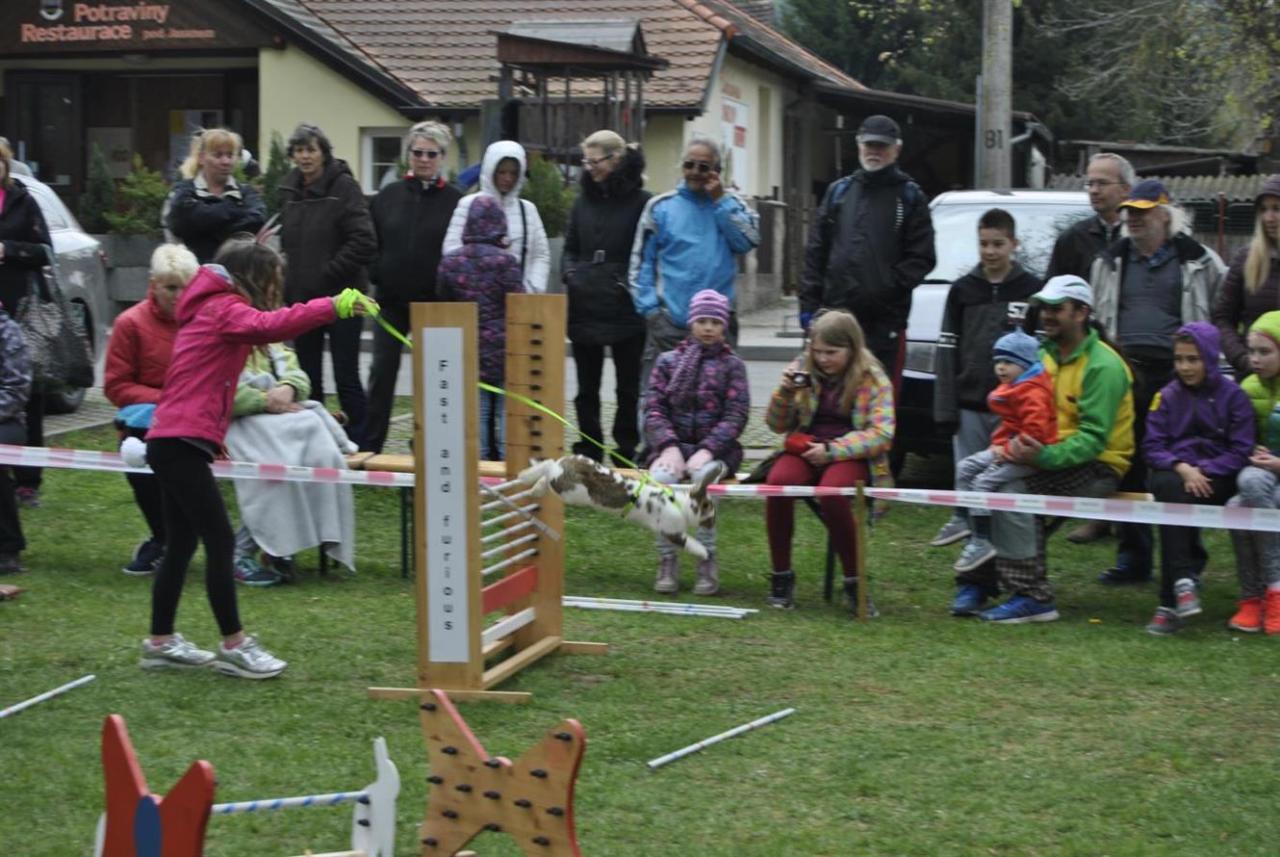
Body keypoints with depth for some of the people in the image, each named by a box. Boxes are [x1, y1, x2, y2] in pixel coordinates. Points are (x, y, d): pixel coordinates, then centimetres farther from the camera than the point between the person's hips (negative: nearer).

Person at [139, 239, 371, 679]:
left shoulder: (217, 309, 23)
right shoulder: (223, 309, -10)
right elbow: (268, 325, -29)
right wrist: (332, 307, -35)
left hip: (172, 442, 11)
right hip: (181, 442, -11)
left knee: (181, 543, 15)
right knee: (220, 541, -8)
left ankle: (160, 642, 21)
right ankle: (234, 646, -5)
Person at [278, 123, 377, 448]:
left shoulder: (344, 188, -7)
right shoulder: (289, 191, 11)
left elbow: (364, 242, -14)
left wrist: (328, 272, -13)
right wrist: (289, 277, 7)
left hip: (339, 297, -6)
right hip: (300, 296, 6)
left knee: (346, 378, -3)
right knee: (308, 379, 10)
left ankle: (357, 444, 2)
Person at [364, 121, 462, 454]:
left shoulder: (455, 201, -1)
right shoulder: (389, 196, 6)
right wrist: (377, 273, -2)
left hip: (434, 302, -2)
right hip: (391, 300, 2)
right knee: (382, 372, 2)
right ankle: (369, 446, 7)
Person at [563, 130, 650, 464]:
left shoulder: (640, 201, -6)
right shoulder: (584, 200, 11)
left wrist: (630, 284, -15)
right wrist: (570, 273, 1)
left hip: (624, 310, -5)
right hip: (584, 308, 5)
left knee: (628, 387, 5)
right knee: (586, 389, 9)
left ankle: (627, 454, 12)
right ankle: (588, 455, 15)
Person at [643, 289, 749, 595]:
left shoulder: (732, 365, 9)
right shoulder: (668, 361, 13)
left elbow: (736, 415, -3)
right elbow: (654, 409, 3)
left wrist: (706, 450, -18)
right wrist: (669, 447, -15)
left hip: (715, 447, -1)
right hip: (673, 443, 1)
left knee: (703, 475, -36)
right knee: (661, 476, -34)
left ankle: (707, 561, -24)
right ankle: (667, 560, -23)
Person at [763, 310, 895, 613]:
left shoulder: (873, 379, 0)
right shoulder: (802, 370, 10)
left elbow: (882, 434, -8)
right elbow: (777, 426, 13)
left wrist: (832, 450, -17)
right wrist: (784, 392, -7)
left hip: (850, 456, -3)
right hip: (807, 449, 3)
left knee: (831, 490, -38)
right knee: (777, 481, -32)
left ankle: (853, 581, -21)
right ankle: (781, 575, -16)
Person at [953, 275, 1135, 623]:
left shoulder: (1103, 365, -13)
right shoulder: (1045, 355, 12)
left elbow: (1093, 438, -20)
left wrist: (1045, 455, -33)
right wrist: (1015, 441, -9)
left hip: (1096, 465, -8)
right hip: (1045, 455, 8)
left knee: (1014, 490, -29)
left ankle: (1031, 597, -27)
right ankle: (976, 582, -11)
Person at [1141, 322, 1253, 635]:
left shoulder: (1232, 396, 3)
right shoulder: (1168, 396, 11)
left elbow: (1241, 452, -3)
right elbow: (1152, 447, 3)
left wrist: (1201, 471, -16)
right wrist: (1181, 468, -17)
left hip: (1216, 478, -2)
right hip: (1173, 474, 2)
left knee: (1177, 500, -34)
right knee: (1167, 487, -35)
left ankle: (1170, 603, -31)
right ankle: (1184, 580, -40)